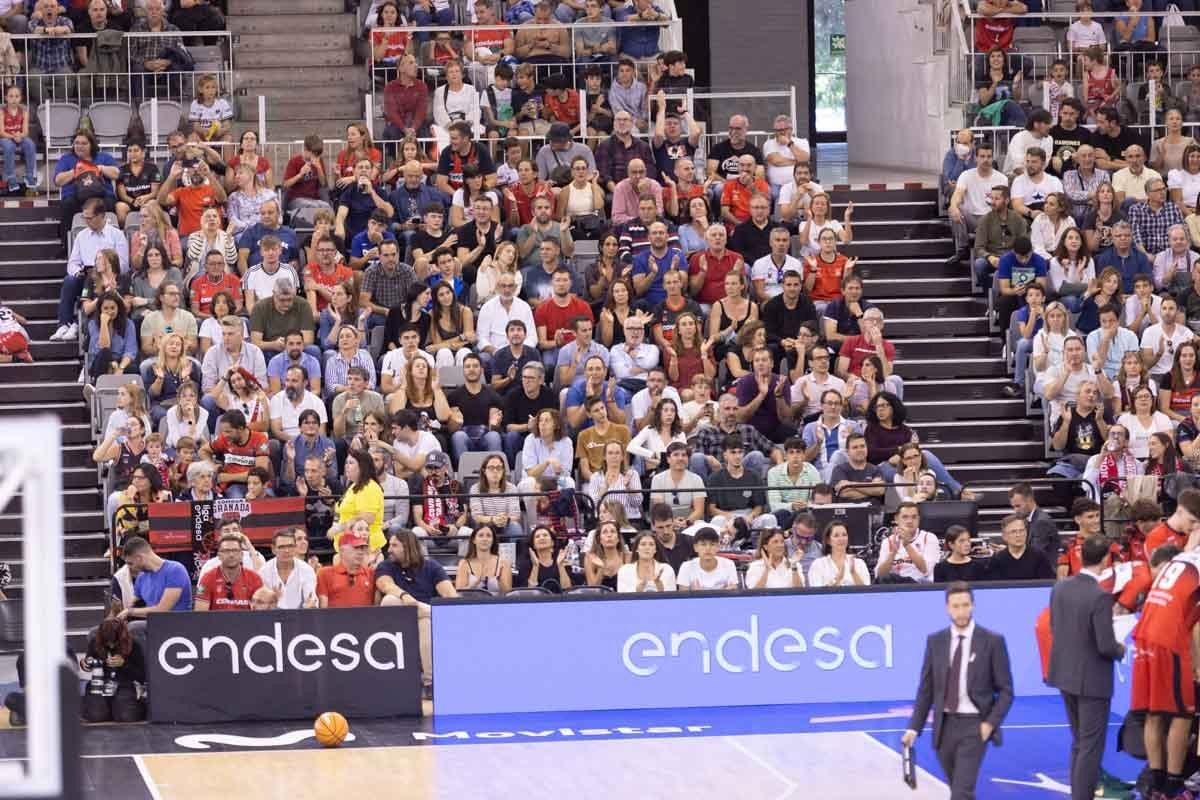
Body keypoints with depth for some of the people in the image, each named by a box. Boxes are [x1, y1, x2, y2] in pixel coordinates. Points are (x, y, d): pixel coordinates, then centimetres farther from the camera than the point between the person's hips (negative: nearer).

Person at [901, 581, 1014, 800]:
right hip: (945, 725, 4)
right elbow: (926, 689, 8)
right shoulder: (935, 642, 5)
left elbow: (1005, 690, -1)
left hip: (974, 725, -4)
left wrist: (990, 723, -12)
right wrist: (914, 728, 1)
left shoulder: (992, 642, -4)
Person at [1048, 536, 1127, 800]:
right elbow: (1106, 646, -22)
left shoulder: (1060, 589, -2)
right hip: (1092, 679, -7)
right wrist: (1121, 650, -1)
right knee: (1091, 746, 2)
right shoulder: (1100, 597, -23)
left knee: (1079, 743, 20)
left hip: (1065, 674, 7)